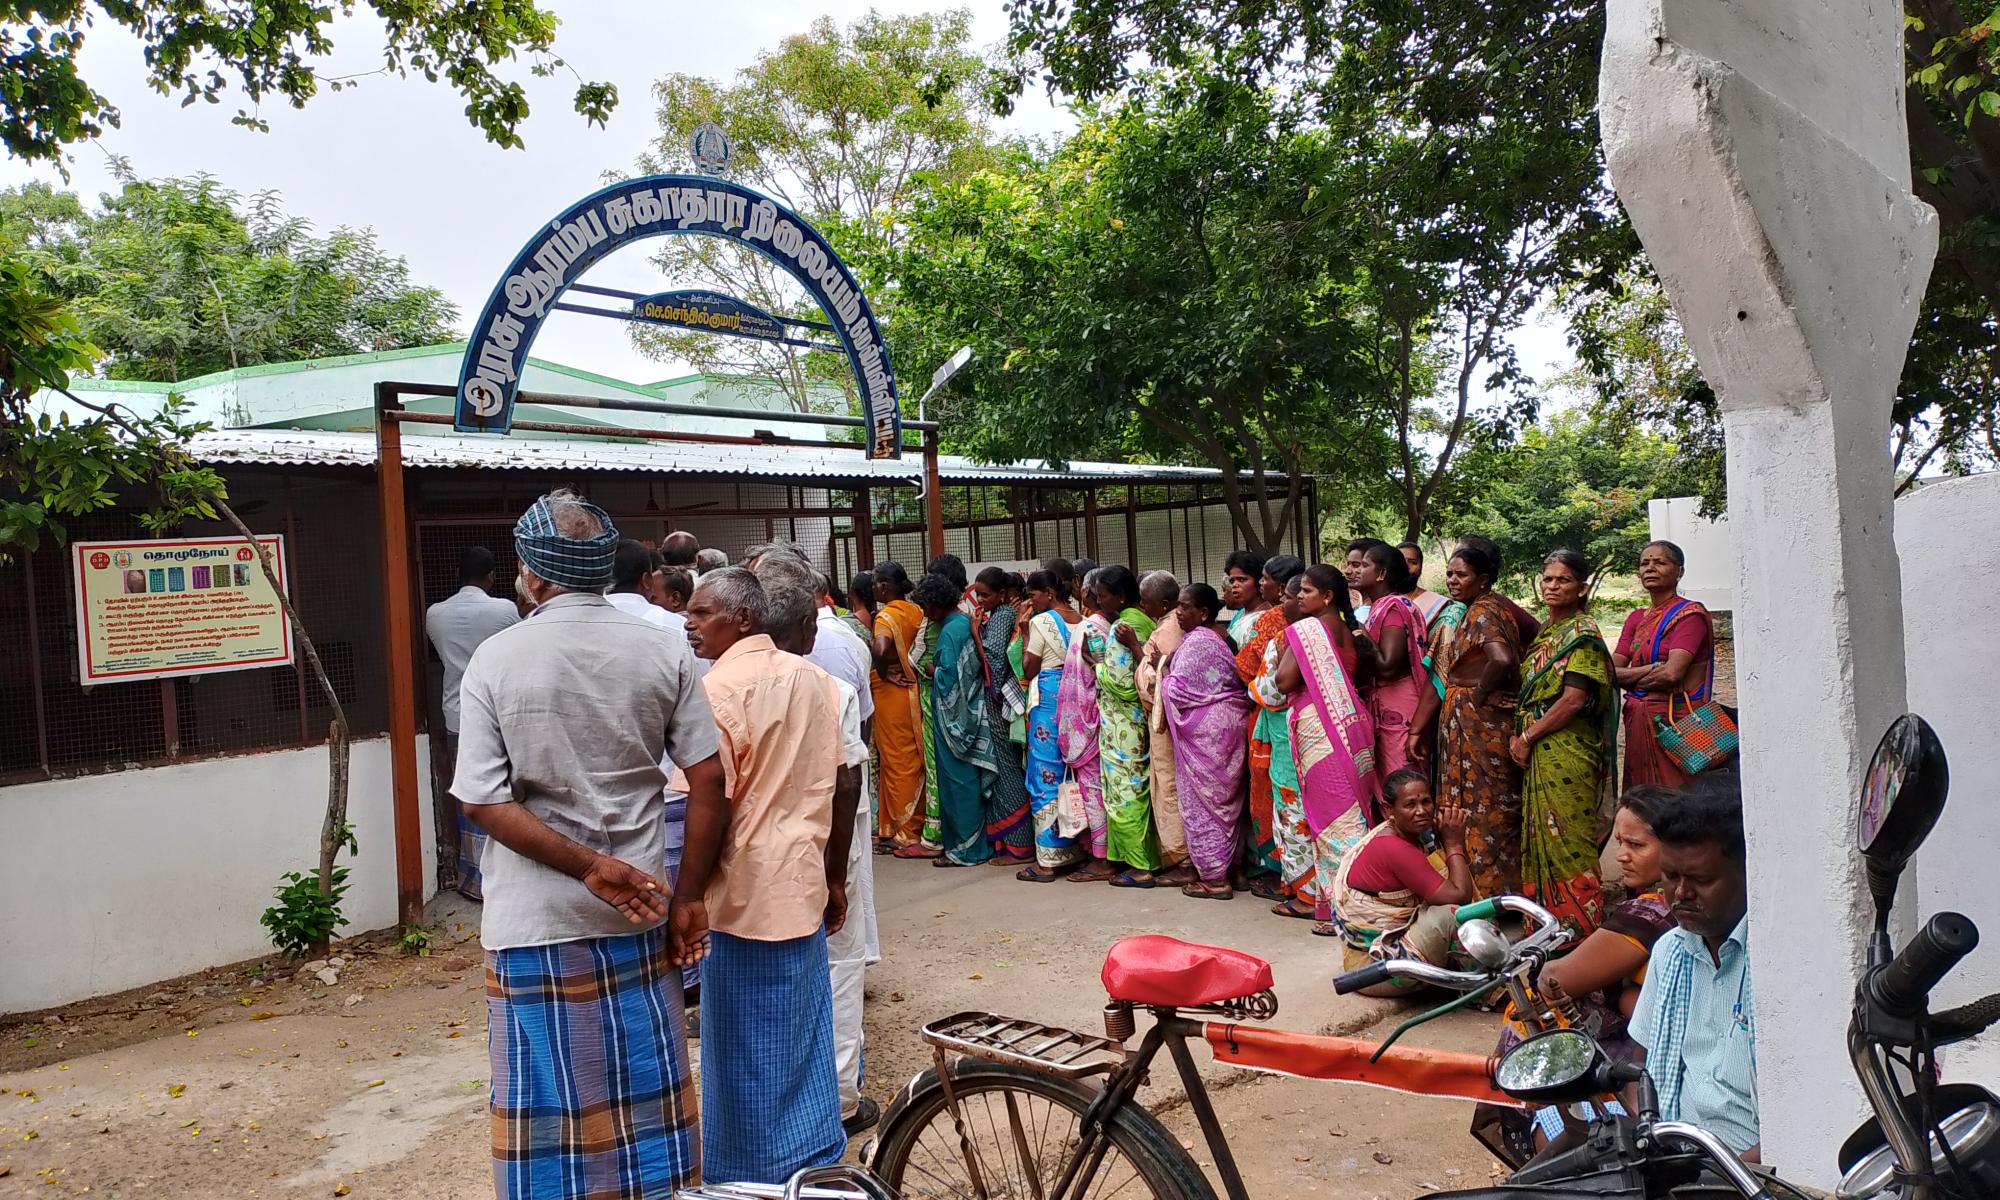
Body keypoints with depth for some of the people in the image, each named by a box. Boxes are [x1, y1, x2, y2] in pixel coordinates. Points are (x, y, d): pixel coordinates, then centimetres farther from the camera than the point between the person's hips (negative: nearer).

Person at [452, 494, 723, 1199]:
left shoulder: (496, 660, -7)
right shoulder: (663, 650, -3)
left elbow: (483, 802, -13)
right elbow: (708, 779, -5)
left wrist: (589, 866, -14)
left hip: (536, 926, -2)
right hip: (639, 915, 2)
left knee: (548, 1114, 11)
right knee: (644, 1101, 15)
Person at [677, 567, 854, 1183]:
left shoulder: (720, 686, -15)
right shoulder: (813, 678, 8)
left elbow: (711, 804, -19)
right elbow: (845, 785, 11)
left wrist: (686, 899, -11)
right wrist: (834, 878, 19)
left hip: (745, 897, -7)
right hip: (804, 889, 7)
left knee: (747, 1057, 6)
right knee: (805, 1045, 18)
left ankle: (755, 1181, 18)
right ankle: (817, 1164, 29)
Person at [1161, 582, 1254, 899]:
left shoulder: (1196, 642, -15)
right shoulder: (1219, 638, 13)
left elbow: (1178, 691, -18)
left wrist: (1164, 677, -1)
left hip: (1205, 733, -9)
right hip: (1227, 727, 9)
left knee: (1202, 801, -1)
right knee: (1224, 799, 13)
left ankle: (1213, 877, 4)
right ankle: (1225, 866, 21)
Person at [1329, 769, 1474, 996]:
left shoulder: (1413, 834, 4)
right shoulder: (1393, 847, -24)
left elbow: (1466, 884, 3)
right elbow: (1460, 896, -25)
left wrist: (1456, 838, -10)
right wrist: (1454, 844, -13)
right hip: (1373, 965, -9)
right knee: (1452, 911, -23)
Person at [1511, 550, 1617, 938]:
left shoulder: (1582, 633, -10)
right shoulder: (1545, 633, 16)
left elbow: (1574, 700, -18)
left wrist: (1528, 736, -13)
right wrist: (1523, 737, 5)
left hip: (1567, 752, -8)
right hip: (1539, 752, 8)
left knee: (1566, 836, -4)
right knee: (1541, 833, 12)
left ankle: (1580, 924, 6)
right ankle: (1548, 917, 21)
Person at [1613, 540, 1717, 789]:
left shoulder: (1690, 613, -6)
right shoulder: (1636, 618, 16)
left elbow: (1672, 673, -17)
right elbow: (1611, 670, 6)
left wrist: (1628, 675, -2)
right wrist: (1652, 671, -11)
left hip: (1674, 717, -7)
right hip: (1638, 720, 7)